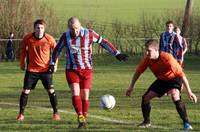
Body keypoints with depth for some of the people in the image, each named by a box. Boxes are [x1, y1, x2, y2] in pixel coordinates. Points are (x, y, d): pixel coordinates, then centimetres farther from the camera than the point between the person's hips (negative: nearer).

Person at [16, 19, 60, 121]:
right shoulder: (27, 38, -9)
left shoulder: (49, 39, -12)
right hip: (31, 69, 1)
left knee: (51, 91, -4)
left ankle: (56, 113, 9)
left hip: (46, 69, -1)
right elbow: (23, 49, 10)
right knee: (25, 91, -2)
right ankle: (21, 114, 8)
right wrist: (22, 63, 10)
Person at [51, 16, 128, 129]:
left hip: (86, 70, 0)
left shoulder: (89, 34, -9)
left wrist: (117, 54, -1)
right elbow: (57, 49, 13)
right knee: (75, 93, -18)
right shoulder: (65, 36, -4)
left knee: (85, 96, -1)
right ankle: (80, 118, -24)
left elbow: (103, 42, 0)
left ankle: (84, 118, 15)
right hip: (71, 70, 0)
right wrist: (52, 63, 18)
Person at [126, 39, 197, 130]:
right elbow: (138, 72, -1)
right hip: (161, 80, 6)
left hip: (173, 78, -6)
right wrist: (131, 87, 3)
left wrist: (189, 92, -33)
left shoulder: (167, 58, -36)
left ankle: (186, 123, -26)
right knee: (146, 97, -4)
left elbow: (181, 74, -32)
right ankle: (146, 122, 19)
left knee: (175, 96, -33)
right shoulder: (147, 59, -20)